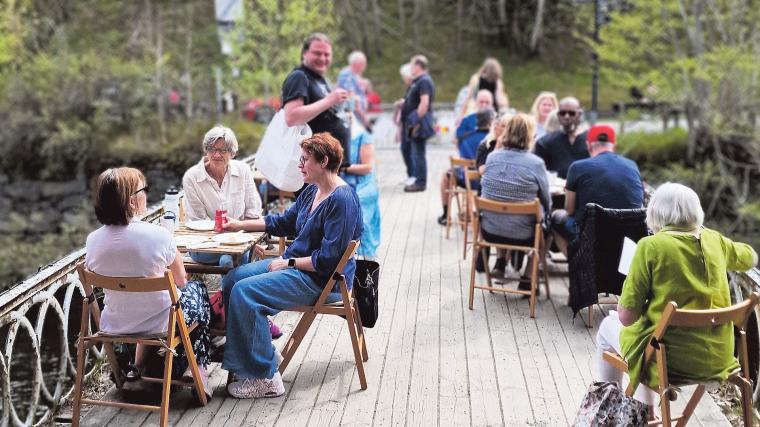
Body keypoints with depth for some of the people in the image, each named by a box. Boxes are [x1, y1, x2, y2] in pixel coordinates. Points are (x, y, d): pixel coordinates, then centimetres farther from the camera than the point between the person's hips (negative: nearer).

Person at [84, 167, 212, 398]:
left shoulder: (93, 240, -12)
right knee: (197, 289, 27)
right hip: (160, 324, -4)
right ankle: (198, 368, 29)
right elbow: (181, 281, -10)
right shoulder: (158, 235, -25)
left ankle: (138, 363, 41)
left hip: (115, 325, 4)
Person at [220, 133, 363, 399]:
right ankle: (262, 353, 7)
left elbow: (328, 259, -23)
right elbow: (284, 223, 25)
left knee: (244, 292, -21)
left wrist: (289, 263, -16)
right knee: (232, 279, 3)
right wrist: (241, 225, 20)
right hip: (295, 263, 10)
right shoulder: (312, 192, 10)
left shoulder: (342, 200, -20)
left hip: (323, 280, -10)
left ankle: (265, 378, -16)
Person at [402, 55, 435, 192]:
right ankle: (419, 180, 20)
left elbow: (424, 103, -23)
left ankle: (420, 183, -4)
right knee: (417, 153, 14)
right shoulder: (417, 81, 17)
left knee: (418, 153, -7)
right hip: (416, 122, 10)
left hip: (420, 124, -10)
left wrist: (416, 121, -22)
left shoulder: (424, 81, -15)